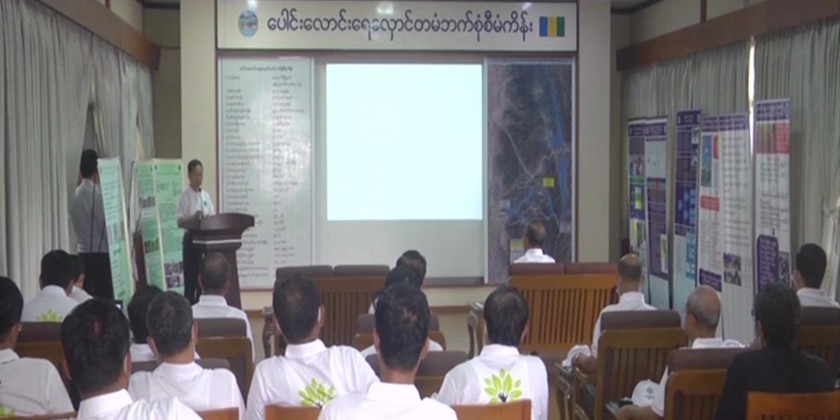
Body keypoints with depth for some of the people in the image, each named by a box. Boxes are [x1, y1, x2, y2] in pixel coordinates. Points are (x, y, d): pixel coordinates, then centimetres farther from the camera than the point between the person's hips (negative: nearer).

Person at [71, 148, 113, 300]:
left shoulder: (76, 193, 4)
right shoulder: (97, 193, -15)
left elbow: (74, 221, 11)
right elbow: (106, 223, -13)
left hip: (83, 250, 7)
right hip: (100, 251, -7)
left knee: (87, 295, 9)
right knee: (105, 296, -3)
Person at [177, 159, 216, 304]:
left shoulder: (206, 195, 10)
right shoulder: (185, 196, -6)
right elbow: (180, 222, -12)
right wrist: (194, 218, -28)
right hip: (192, 239, -5)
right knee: (191, 279, -2)